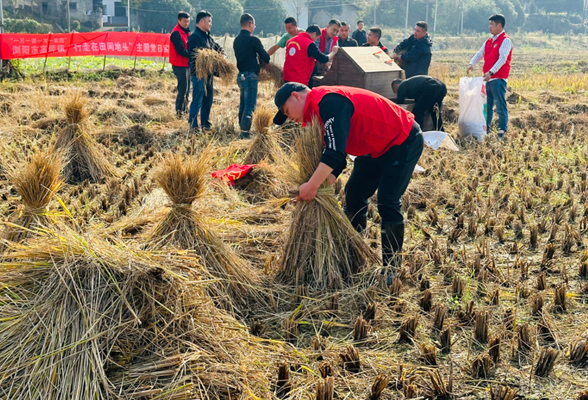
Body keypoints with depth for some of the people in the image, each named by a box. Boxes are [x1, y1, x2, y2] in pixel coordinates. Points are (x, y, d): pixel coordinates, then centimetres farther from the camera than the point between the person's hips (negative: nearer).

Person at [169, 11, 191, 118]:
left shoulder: (185, 32, 16)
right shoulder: (176, 33, -14)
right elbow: (181, 51, -21)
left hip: (186, 64, 9)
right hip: (180, 65, -9)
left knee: (186, 89, 13)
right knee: (183, 89, -9)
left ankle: (183, 109, 20)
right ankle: (179, 111, -3)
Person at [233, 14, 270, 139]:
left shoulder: (236, 40, 11)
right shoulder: (253, 39, -12)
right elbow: (266, 57, -8)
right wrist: (263, 60, 14)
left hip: (241, 75, 8)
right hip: (250, 76, -8)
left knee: (243, 105, 16)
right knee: (249, 106, -8)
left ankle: (242, 130, 21)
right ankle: (245, 133, -12)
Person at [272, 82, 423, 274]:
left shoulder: (329, 102, -27)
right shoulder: (317, 108, 5)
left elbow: (335, 152, -36)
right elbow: (334, 153, 4)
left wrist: (312, 186, -33)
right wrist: (323, 185, -11)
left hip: (403, 142, -10)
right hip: (377, 147, 10)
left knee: (387, 202, -13)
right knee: (354, 194, 10)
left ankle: (391, 268, -2)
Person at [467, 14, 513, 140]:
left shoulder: (505, 40, -7)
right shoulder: (489, 41, 18)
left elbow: (502, 58, -18)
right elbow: (480, 53, 16)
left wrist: (491, 72, -29)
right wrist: (471, 64, -5)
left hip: (498, 79, -8)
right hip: (487, 78, 8)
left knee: (500, 106, -7)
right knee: (487, 105, 12)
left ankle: (502, 131, -5)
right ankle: (486, 129, 20)